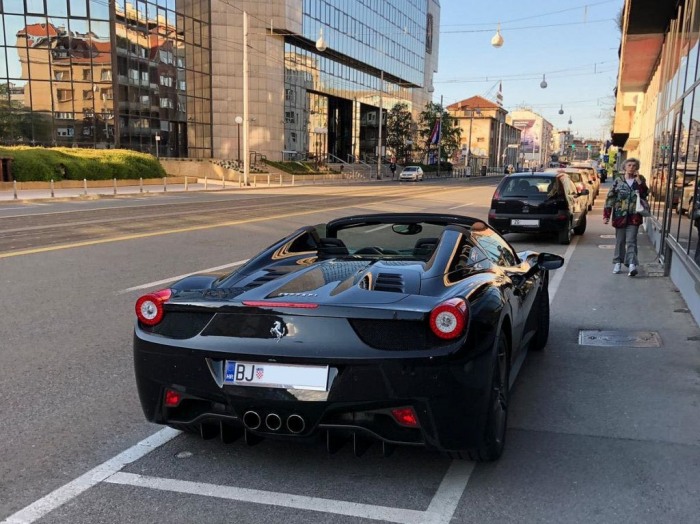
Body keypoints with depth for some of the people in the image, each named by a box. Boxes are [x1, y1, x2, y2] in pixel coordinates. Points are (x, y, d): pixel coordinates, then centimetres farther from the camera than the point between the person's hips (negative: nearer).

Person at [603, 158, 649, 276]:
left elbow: (645, 195, -6)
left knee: (631, 241, -8)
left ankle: (632, 264, -14)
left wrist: (639, 182, -15)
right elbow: (610, 198, -1)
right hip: (620, 215, 1)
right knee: (620, 241, 9)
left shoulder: (640, 180, 5)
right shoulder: (618, 181, 1)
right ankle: (618, 262, 20)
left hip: (634, 216, -1)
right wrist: (606, 214, -7)